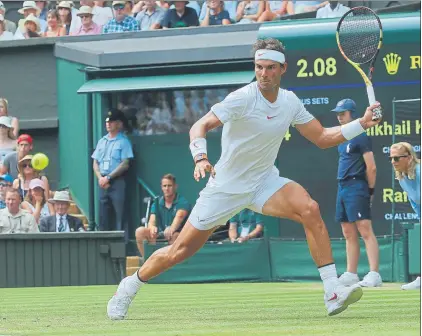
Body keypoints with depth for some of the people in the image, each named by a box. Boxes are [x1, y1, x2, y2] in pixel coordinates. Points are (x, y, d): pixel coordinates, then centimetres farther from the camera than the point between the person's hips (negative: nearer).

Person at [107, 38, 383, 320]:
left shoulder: (290, 102, -2)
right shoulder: (243, 98, -20)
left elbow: (322, 138, 6)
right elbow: (200, 126, -27)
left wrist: (362, 124, -5)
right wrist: (200, 157, -47)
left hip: (264, 181, 4)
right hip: (226, 187, -4)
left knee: (310, 209, -26)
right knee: (179, 252, 1)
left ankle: (333, 293, -26)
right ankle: (130, 286, 29)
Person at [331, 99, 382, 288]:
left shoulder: (361, 136, -9)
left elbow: (371, 167, -12)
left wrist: (370, 191, -8)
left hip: (356, 187, -9)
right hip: (342, 188, 9)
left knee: (365, 230, -15)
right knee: (349, 234, 10)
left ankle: (374, 274, -21)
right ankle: (351, 275, 14)